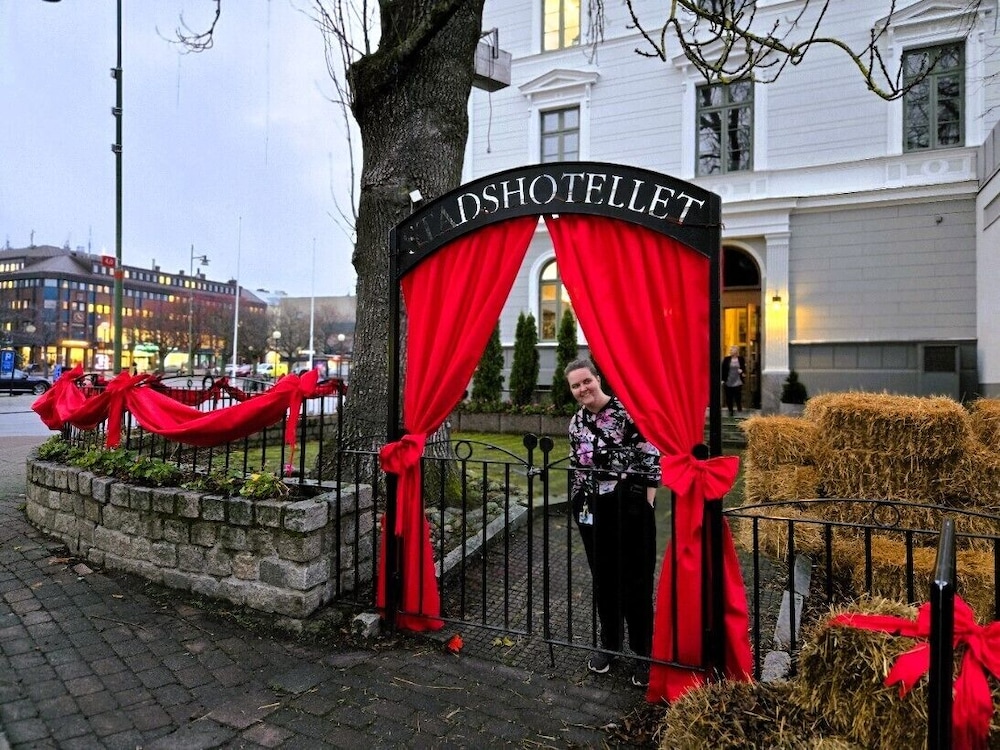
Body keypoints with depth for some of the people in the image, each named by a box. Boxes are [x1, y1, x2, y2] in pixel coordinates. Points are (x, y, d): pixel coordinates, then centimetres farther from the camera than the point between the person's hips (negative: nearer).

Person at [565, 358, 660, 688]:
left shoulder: (627, 409, -11)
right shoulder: (576, 422, 9)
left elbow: (651, 457, -10)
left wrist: (647, 502, -11)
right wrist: (579, 503, 17)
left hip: (629, 505, -5)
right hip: (592, 509, 5)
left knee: (636, 581, 3)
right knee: (603, 579, 15)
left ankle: (644, 654, 19)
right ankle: (609, 643, 34)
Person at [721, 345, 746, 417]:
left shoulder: (741, 359, 1)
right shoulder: (726, 359, 0)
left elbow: (743, 367, 12)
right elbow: (723, 369, 0)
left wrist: (741, 370, -12)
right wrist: (722, 379, -5)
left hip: (738, 381, 0)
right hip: (728, 382, 0)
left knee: (738, 397, 2)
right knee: (729, 397, 4)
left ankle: (739, 408, 20)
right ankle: (730, 410, 15)